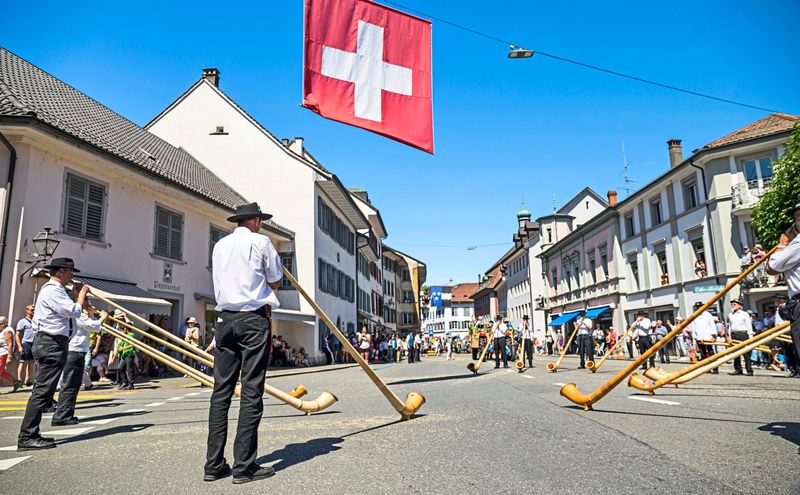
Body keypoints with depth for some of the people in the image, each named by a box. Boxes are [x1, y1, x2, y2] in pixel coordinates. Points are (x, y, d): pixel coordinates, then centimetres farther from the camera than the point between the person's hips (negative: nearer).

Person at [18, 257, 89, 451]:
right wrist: (82, 293, -4)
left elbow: (69, 311, 23)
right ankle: (27, 437, -10)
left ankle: (30, 435, 17)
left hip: (50, 344, 11)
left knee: (43, 391, 12)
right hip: (51, 343, -11)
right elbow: (74, 311, -18)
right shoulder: (52, 290, -13)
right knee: (42, 390, -11)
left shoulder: (54, 289, 21)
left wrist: (77, 295, 17)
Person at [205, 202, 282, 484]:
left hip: (226, 319, 5)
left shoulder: (219, 245, 16)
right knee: (251, 391, -4)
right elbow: (275, 282, 3)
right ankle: (244, 466, -3)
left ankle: (214, 464, 9)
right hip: (254, 318, -5)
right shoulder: (260, 242, 0)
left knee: (221, 390, 6)